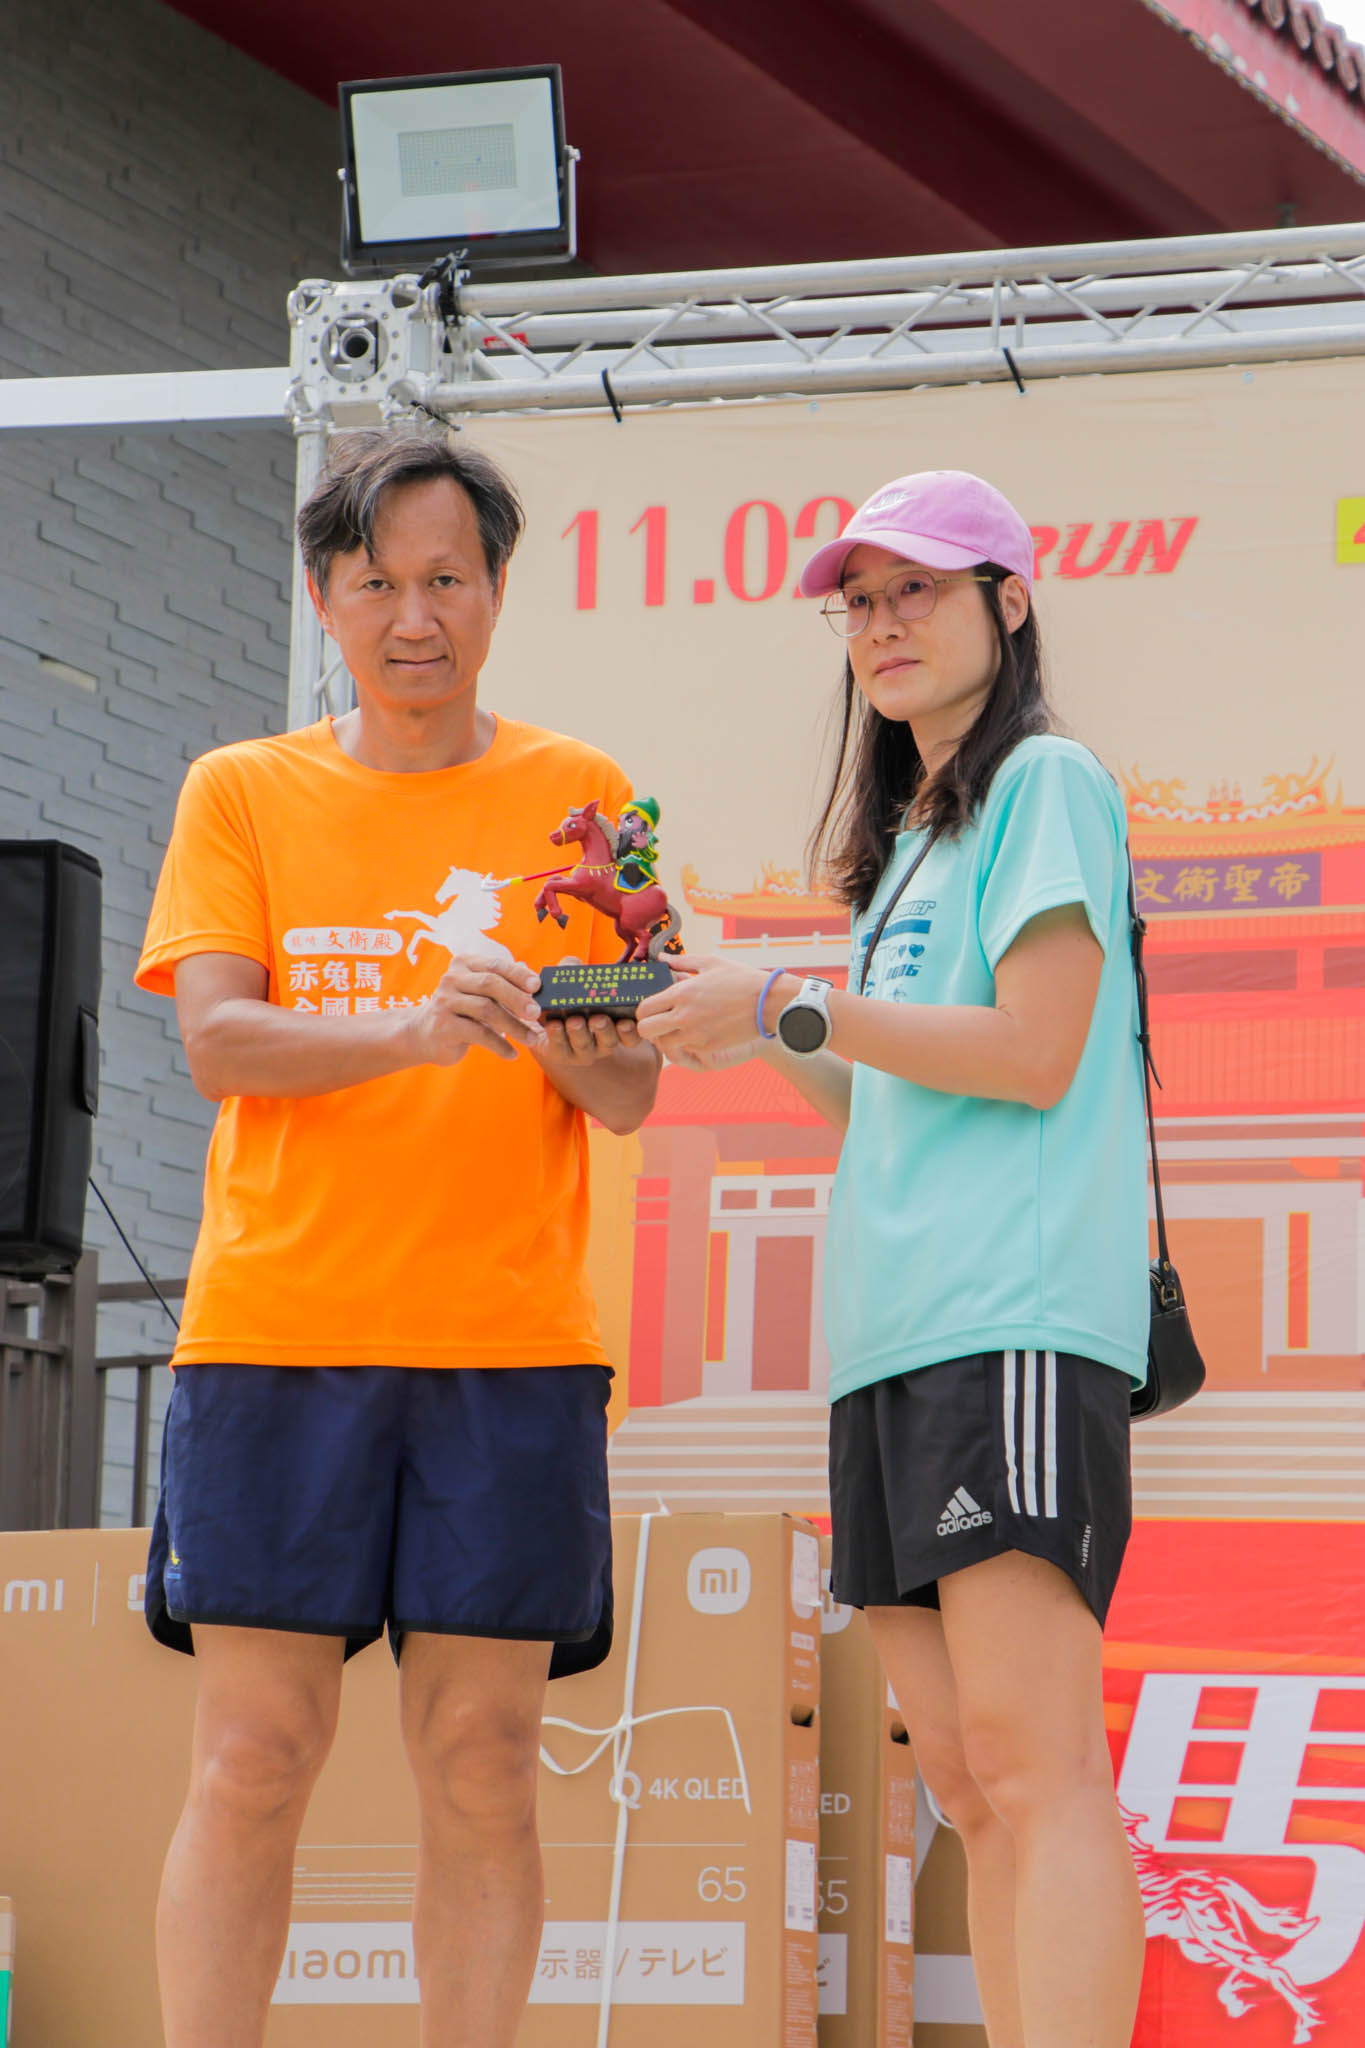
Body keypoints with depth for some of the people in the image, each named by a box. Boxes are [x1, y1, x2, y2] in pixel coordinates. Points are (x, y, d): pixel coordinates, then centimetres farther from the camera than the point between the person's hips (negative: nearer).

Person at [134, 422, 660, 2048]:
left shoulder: (579, 797, 10)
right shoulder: (240, 792, 10)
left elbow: (630, 1097, 5)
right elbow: (216, 1040, -4)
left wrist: (576, 1046, -19)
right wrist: (413, 1029, -21)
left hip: (508, 1336, 0)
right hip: (276, 1325, 0)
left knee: (481, 1764, -2)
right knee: (253, 1758, -4)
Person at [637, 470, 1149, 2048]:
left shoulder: (1047, 783, 1)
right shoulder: (904, 838, 27)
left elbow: (1033, 1055, -10)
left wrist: (790, 1008, -7)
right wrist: (748, 1032, 16)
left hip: (1017, 1321, -9)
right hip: (891, 1331, 9)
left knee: (1030, 1765, -18)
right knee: (966, 1780, 3)